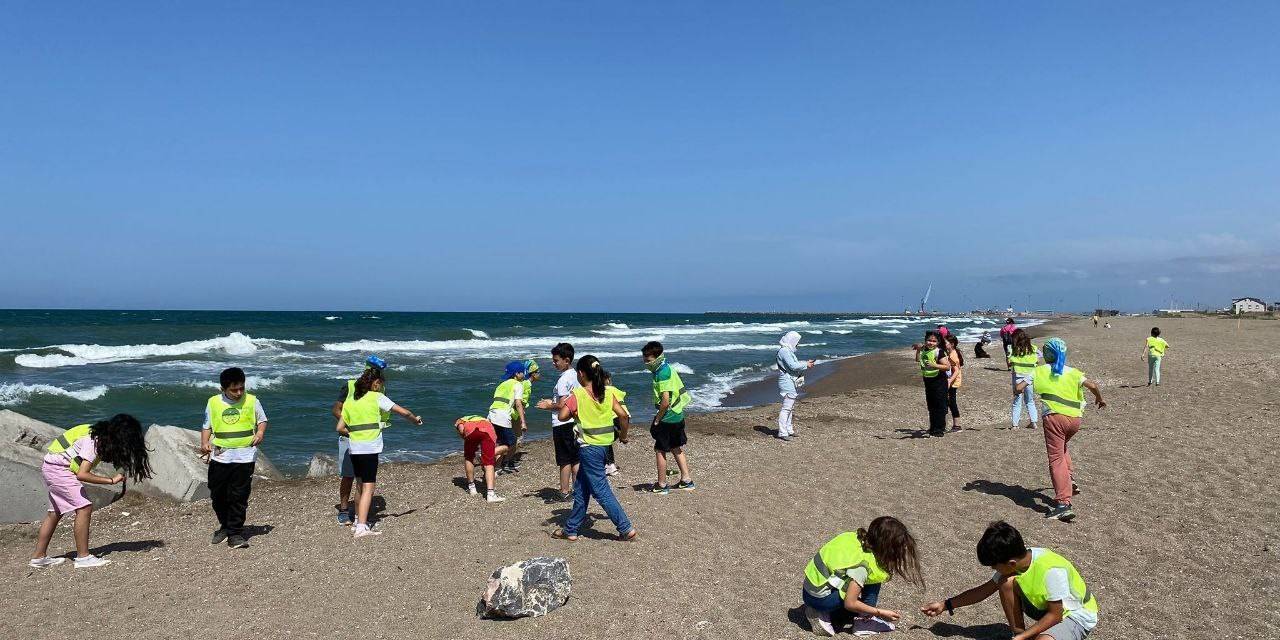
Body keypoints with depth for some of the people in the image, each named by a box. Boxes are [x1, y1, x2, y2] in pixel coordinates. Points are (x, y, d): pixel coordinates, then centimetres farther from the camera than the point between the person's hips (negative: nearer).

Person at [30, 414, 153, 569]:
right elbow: (82, 474, -32)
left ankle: (38, 556, 29)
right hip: (57, 468, -10)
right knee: (84, 507, -14)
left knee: (55, 512, 18)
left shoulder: (102, 435, 0)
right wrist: (112, 480, -29)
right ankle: (83, 557, -11)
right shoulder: (94, 440, -27)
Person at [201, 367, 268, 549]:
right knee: (217, 495, 10)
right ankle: (225, 526, 32)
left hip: (244, 456, -2)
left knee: (239, 497, -2)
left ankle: (235, 533, 7)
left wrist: (260, 432, -9)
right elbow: (207, 426, 11)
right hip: (219, 456, 2)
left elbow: (262, 420, 11)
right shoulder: (213, 402, 4)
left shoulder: (251, 401, 1)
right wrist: (204, 443, -6)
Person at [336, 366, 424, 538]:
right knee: (369, 487, -6)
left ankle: (358, 520, 32)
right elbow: (403, 412, -5)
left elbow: (340, 428, 12)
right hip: (369, 448, -6)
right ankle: (361, 528, -12)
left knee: (361, 484, 21)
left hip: (354, 448, 6)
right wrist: (415, 419, 13)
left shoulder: (349, 402, 12)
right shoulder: (377, 398, -4)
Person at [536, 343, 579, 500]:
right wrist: (552, 402, 18)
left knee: (565, 461, -1)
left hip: (563, 424, -8)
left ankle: (565, 492, 5)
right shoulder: (575, 375, 10)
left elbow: (562, 406, -20)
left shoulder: (563, 379, -17)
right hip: (575, 422, 9)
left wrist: (548, 407, -4)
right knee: (576, 459, 11)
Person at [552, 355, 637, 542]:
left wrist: (572, 410, 4)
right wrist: (623, 435, 12)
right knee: (581, 490, 17)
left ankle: (627, 529, -2)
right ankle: (570, 530, 25)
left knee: (601, 491, -1)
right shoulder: (607, 393, 2)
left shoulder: (578, 395, -13)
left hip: (589, 447, -7)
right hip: (604, 445, 7)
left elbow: (562, 416, -17)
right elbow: (623, 415, -2)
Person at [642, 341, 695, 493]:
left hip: (668, 418, -10)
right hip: (678, 416, 10)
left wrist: (657, 419, -14)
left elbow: (665, 401, -27)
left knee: (660, 450, 3)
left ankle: (662, 485, 12)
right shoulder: (668, 368, 9)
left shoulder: (662, 374, -21)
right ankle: (686, 480, 25)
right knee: (676, 448, 19)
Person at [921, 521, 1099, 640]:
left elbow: (1055, 615, -25)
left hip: (1077, 615, -7)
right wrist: (945, 605, 0)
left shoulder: (1051, 570, -34)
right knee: (1007, 582, -17)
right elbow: (985, 590, 0)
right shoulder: (1012, 562, -12)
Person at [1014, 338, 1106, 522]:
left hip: (1054, 417, -4)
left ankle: (1064, 504, -12)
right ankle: (1069, 480, 13)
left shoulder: (1040, 371, 4)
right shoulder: (1073, 372, 11)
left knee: (1056, 459, -4)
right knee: (1062, 449, 32)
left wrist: (1017, 388, 21)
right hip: (1074, 419, 4)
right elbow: (1092, 385, -2)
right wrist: (1100, 399, 18)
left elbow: (1018, 388, -3)